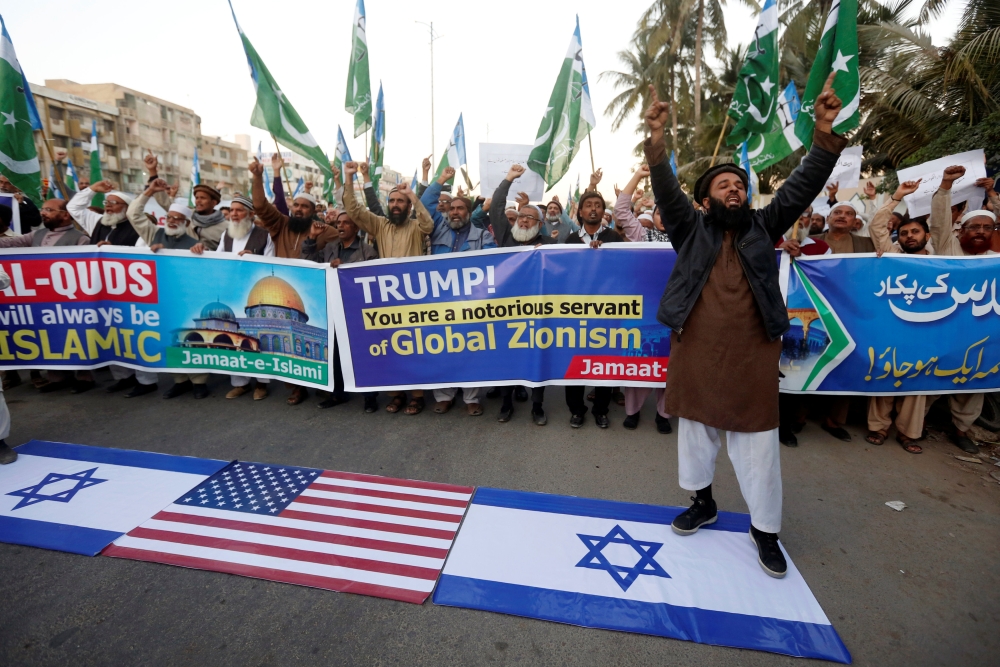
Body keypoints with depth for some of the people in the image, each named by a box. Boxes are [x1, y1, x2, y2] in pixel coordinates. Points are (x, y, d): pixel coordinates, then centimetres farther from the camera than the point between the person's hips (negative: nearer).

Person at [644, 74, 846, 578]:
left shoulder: (763, 227, 10)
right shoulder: (691, 228, 5)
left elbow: (801, 187, 2)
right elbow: (666, 191, -8)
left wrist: (826, 135, -11)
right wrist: (656, 139, -21)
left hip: (751, 356, 1)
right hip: (695, 352, 0)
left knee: (757, 442, 7)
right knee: (695, 429, 14)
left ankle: (764, 529, 25)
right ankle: (703, 502, 37)